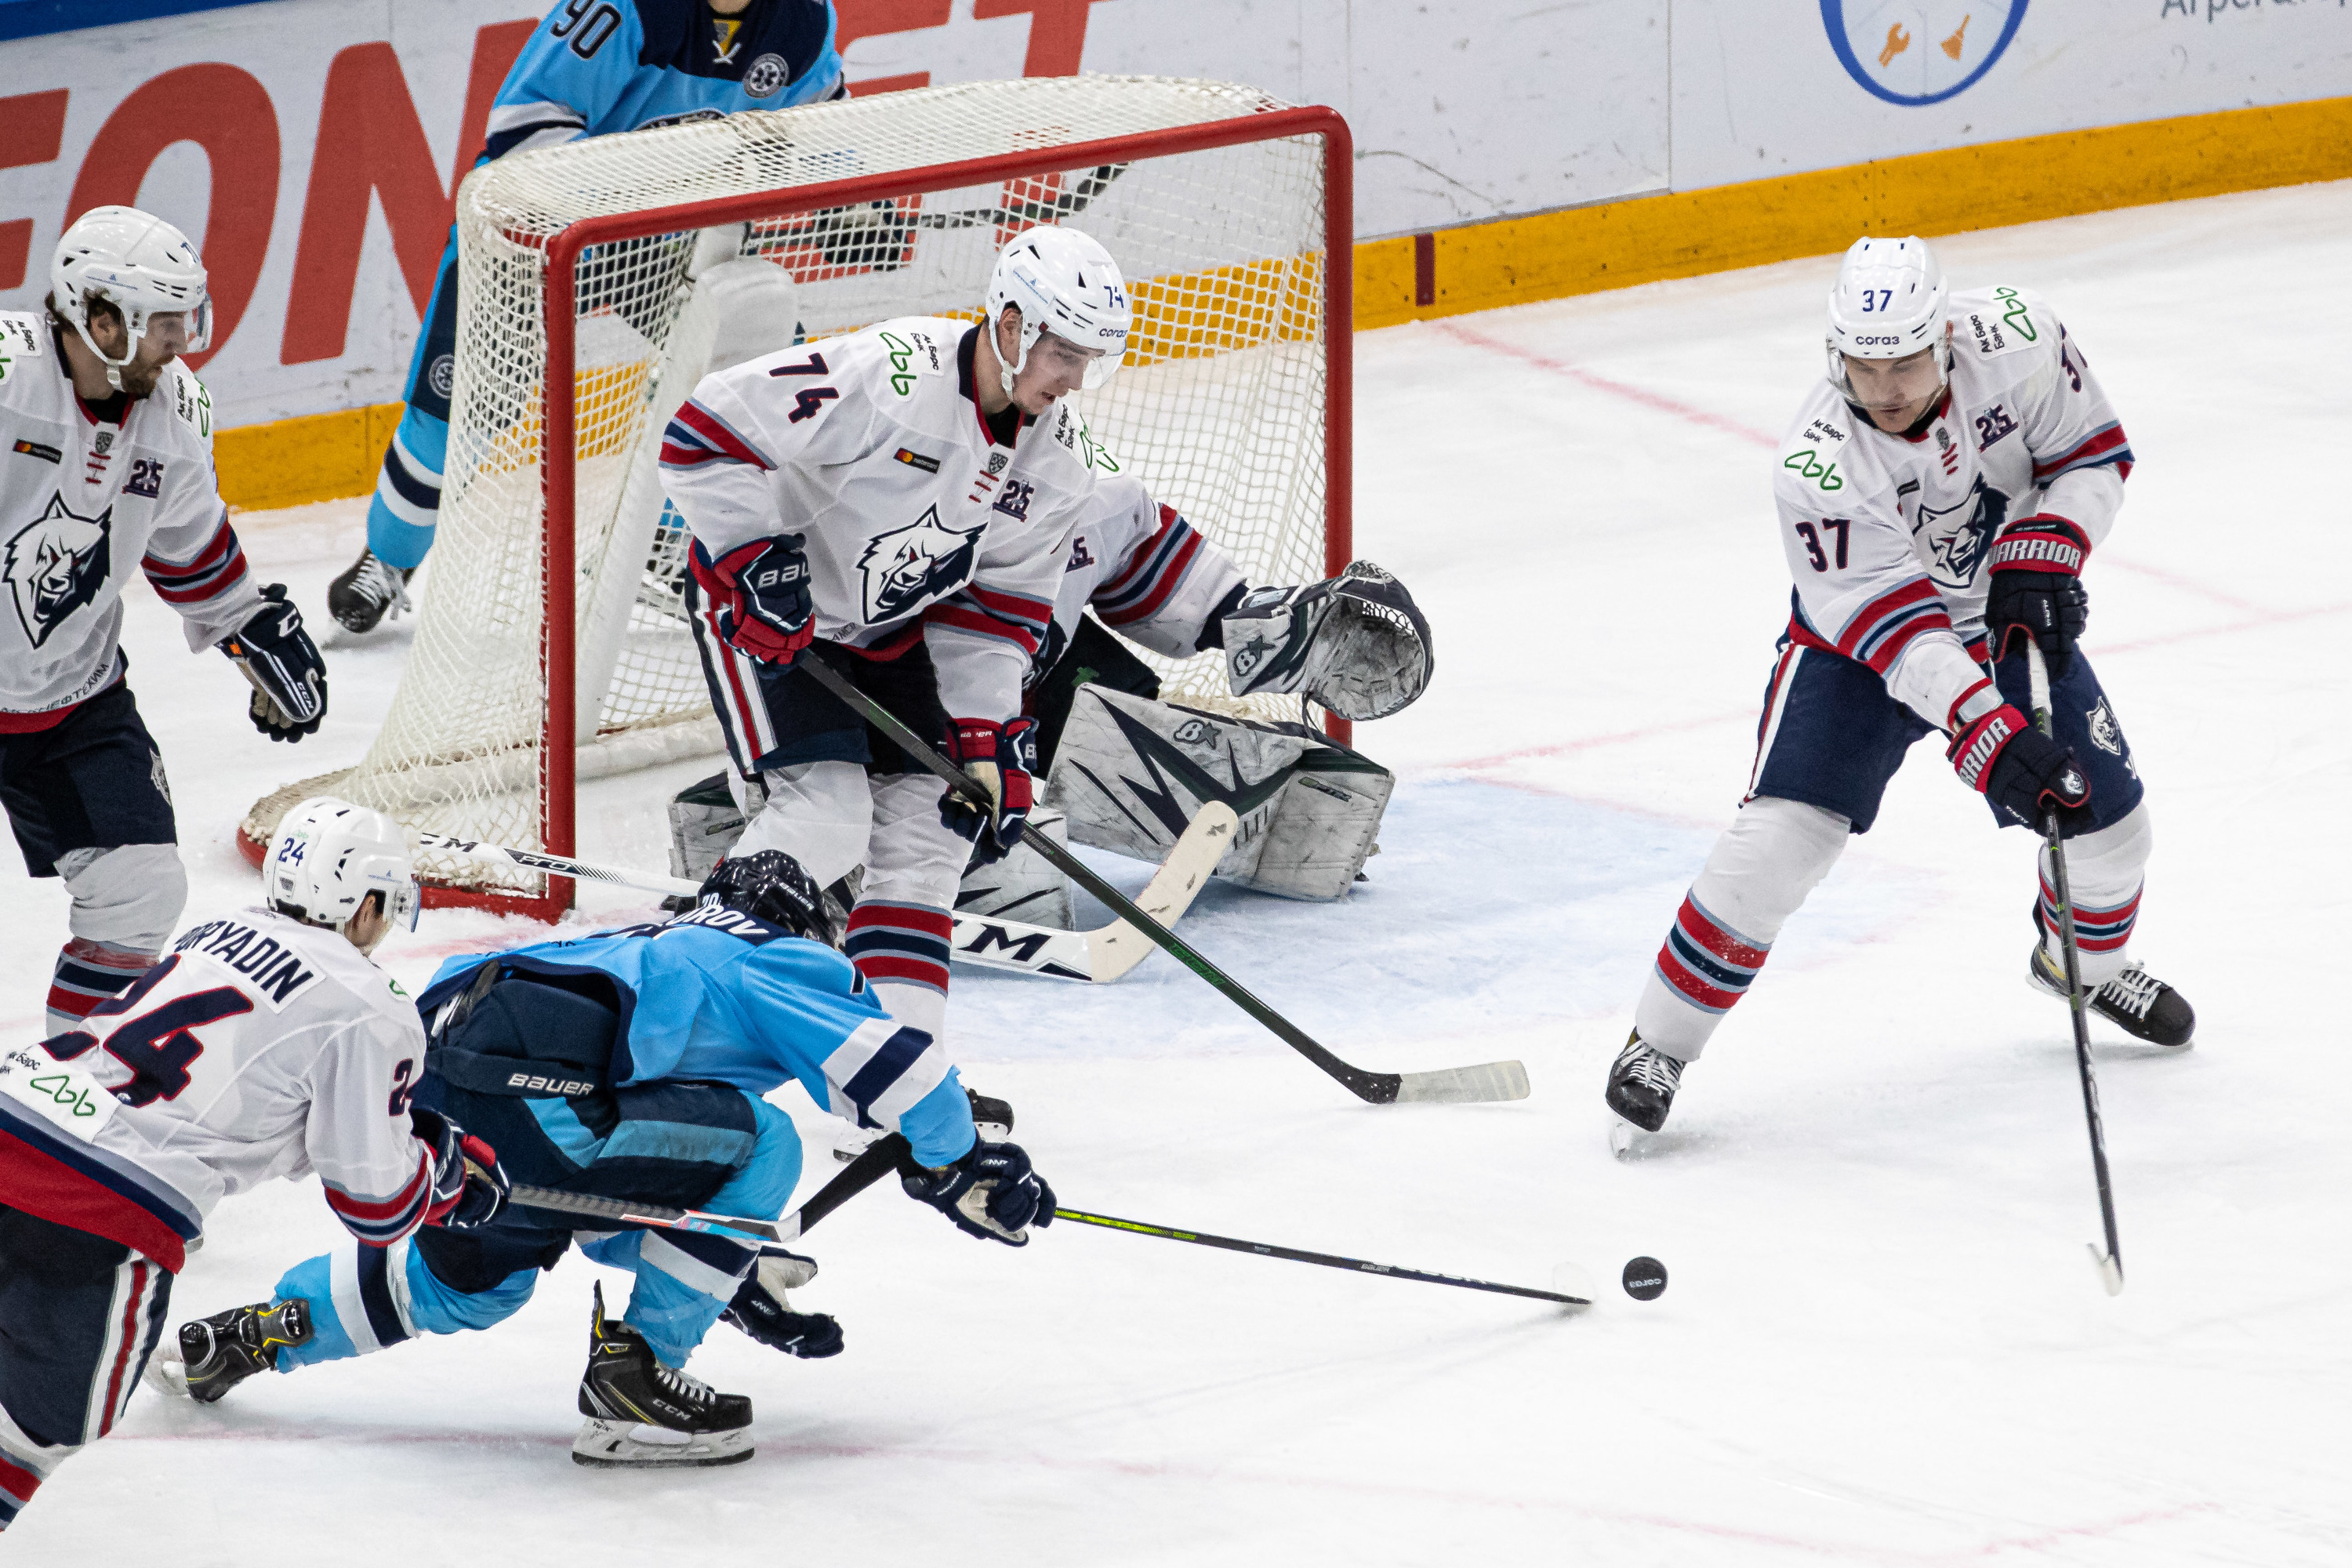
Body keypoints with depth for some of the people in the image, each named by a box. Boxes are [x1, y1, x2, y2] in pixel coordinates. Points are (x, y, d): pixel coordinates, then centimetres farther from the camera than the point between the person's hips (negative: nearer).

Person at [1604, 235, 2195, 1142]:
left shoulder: (2015, 340, -25)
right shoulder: (1817, 462, -33)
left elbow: (2092, 453, -8)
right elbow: (1888, 623, -33)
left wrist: (2043, 554, -24)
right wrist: (1984, 731, -42)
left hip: (2007, 615, 4)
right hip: (1860, 638, -4)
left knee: (2106, 817, 6)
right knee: (1781, 836, -19)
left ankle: (2087, 959, 42)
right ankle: (1660, 1042, -4)